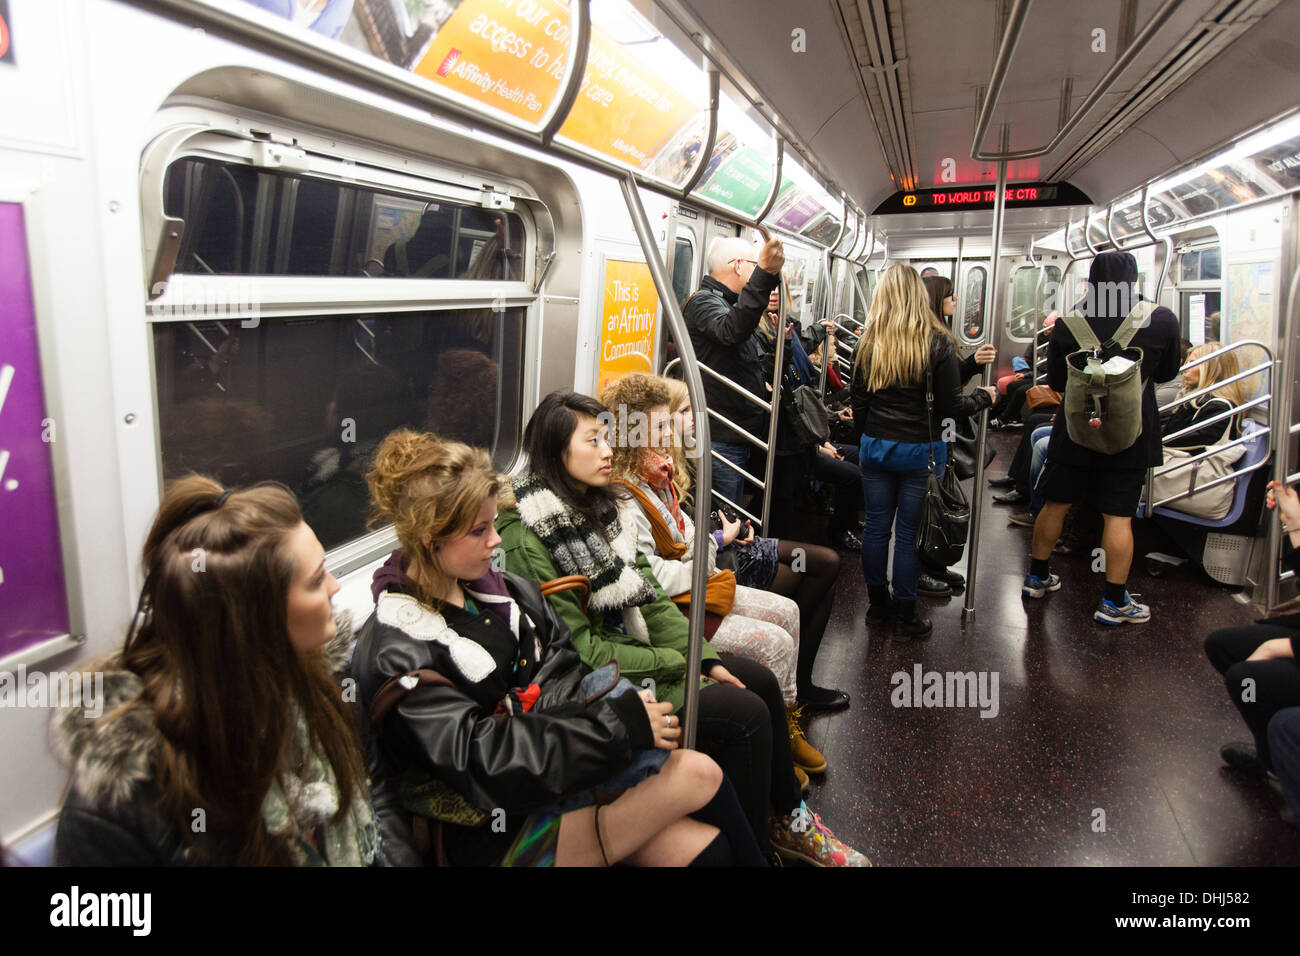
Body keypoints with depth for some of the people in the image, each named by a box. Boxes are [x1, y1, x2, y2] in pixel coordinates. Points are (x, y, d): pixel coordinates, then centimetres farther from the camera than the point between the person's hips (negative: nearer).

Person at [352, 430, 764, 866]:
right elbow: (484, 763, -22)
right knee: (698, 776, -16)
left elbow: (559, 667, 7)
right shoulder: (394, 655, -17)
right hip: (495, 832, -6)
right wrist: (619, 723, -22)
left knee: (704, 846, -15)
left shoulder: (495, 588, 6)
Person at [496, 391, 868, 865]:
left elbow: (650, 596, 4)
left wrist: (706, 659, -5)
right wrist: (679, 664, -14)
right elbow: (581, 649, -21)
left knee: (760, 680, 6)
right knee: (746, 714, -13)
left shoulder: (603, 506, 4)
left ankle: (789, 821, 25)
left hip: (635, 650, 9)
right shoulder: (525, 539, -22)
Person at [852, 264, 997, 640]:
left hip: (876, 447, 3)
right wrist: (984, 397, 11)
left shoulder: (869, 343, 0)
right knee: (909, 532, 4)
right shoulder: (938, 342, -10)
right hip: (920, 450, -3)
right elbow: (951, 406, -8)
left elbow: (859, 404, 5)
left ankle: (878, 604, 26)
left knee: (876, 525, 12)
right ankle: (905, 617, 15)